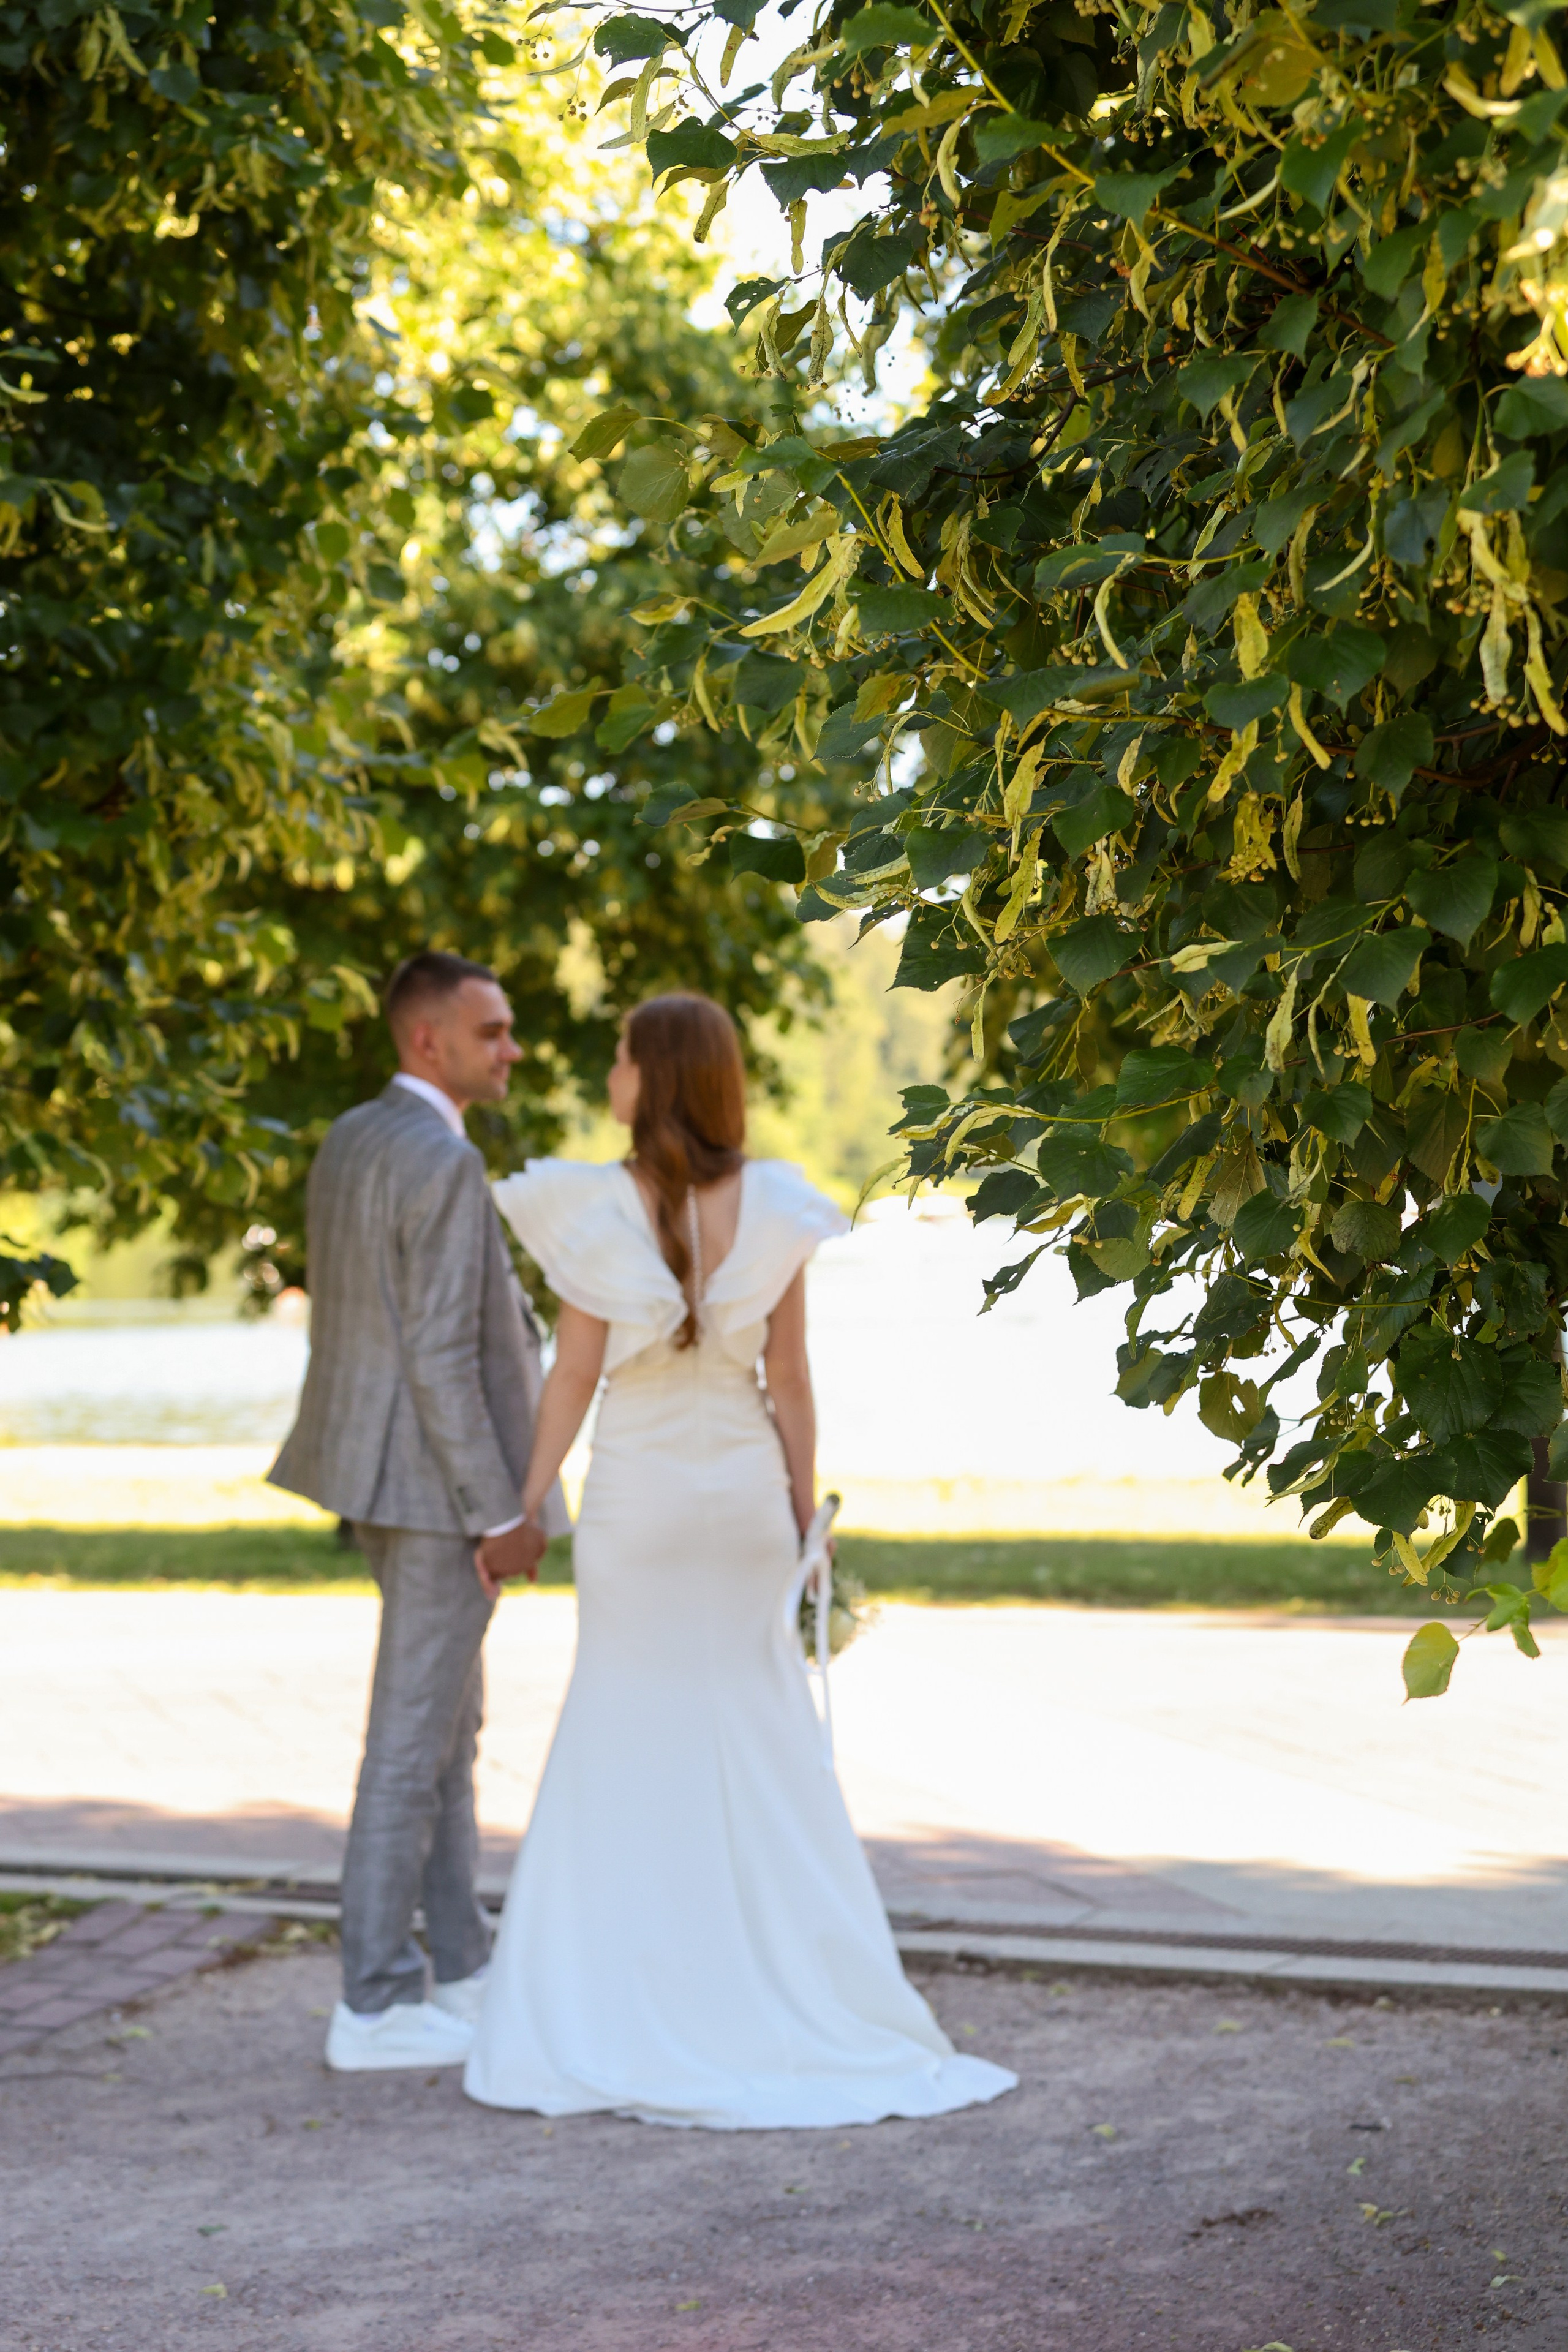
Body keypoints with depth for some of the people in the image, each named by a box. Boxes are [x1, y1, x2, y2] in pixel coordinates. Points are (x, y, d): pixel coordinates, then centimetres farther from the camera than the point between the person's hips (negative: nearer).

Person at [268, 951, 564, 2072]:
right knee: (411, 1740, -3)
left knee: (451, 1728, 17)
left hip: (388, 1474, 10)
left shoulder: (349, 1143, 11)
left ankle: (466, 1971, 25)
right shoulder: (445, 1164, -19)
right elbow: (440, 1357, -23)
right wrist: (501, 1514, -18)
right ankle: (376, 2007, 3)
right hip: (442, 1486, -10)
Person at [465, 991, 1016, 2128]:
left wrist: (524, 1505, -1)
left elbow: (575, 1374, -10)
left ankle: (629, 2015, 6)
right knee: (766, 1744, 10)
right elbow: (791, 1379, -1)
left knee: (631, 1744, 5)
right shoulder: (774, 1211, -3)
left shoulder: (601, 1209, -11)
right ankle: (801, 1997, 13)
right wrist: (808, 1508, 8)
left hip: (638, 1496, -3)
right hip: (745, 1492, 3)